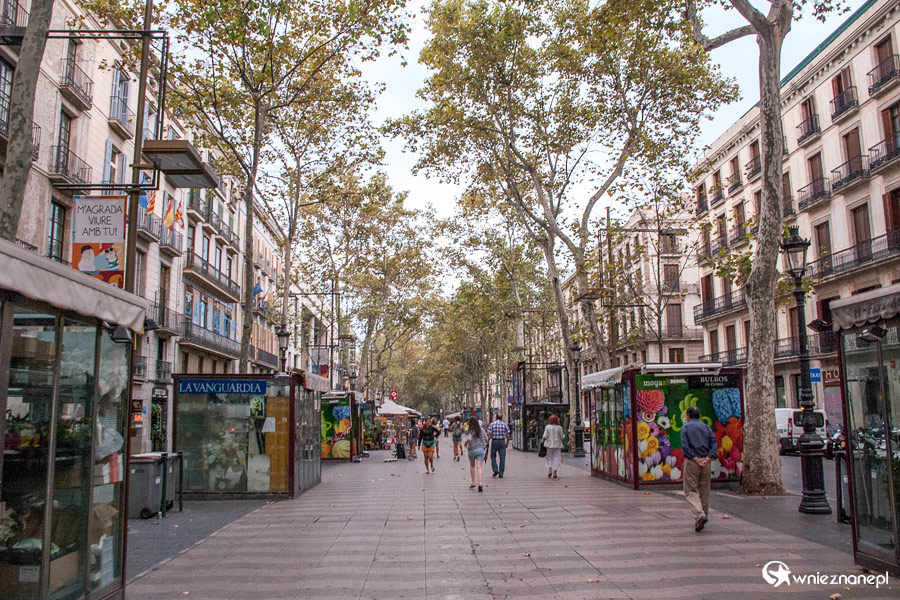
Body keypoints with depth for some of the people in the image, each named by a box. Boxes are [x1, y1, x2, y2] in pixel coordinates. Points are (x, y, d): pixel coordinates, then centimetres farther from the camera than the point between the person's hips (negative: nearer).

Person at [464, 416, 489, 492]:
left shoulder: (470, 431, -8)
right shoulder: (482, 430, 6)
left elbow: (469, 439, -24)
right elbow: (486, 439, 8)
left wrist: (466, 444, -5)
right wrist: (485, 445, 25)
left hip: (472, 449, -2)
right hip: (481, 449, 2)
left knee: (472, 466, 18)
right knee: (479, 467, -4)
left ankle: (473, 483, 21)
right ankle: (480, 484, -18)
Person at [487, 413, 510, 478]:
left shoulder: (491, 424, -2)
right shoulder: (505, 425, 1)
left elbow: (489, 435, -7)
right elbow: (508, 435, 1)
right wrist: (507, 443, 13)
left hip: (494, 442, -1)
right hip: (502, 442, 1)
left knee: (493, 456, 15)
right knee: (502, 458, 5)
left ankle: (495, 470, 0)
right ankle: (501, 473, 5)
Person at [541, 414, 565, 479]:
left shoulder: (547, 427, -4)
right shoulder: (559, 428, -4)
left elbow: (545, 436, -8)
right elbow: (562, 437, -1)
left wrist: (542, 439, 12)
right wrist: (564, 435, 20)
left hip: (549, 444, 1)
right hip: (557, 445, 0)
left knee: (549, 457, 13)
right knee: (556, 458, 5)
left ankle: (550, 470, -2)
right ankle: (554, 473, 2)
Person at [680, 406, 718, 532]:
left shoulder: (685, 427, 0)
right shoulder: (706, 427, 12)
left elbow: (685, 446, -13)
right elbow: (714, 444, 0)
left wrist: (696, 459, -12)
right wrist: (707, 459, -8)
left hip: (691, 462, -4)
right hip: (706, 463, 4)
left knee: (691, 491, -1)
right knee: (704, 492, 14)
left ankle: (699, 515, -21)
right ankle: (704, 516, 19)